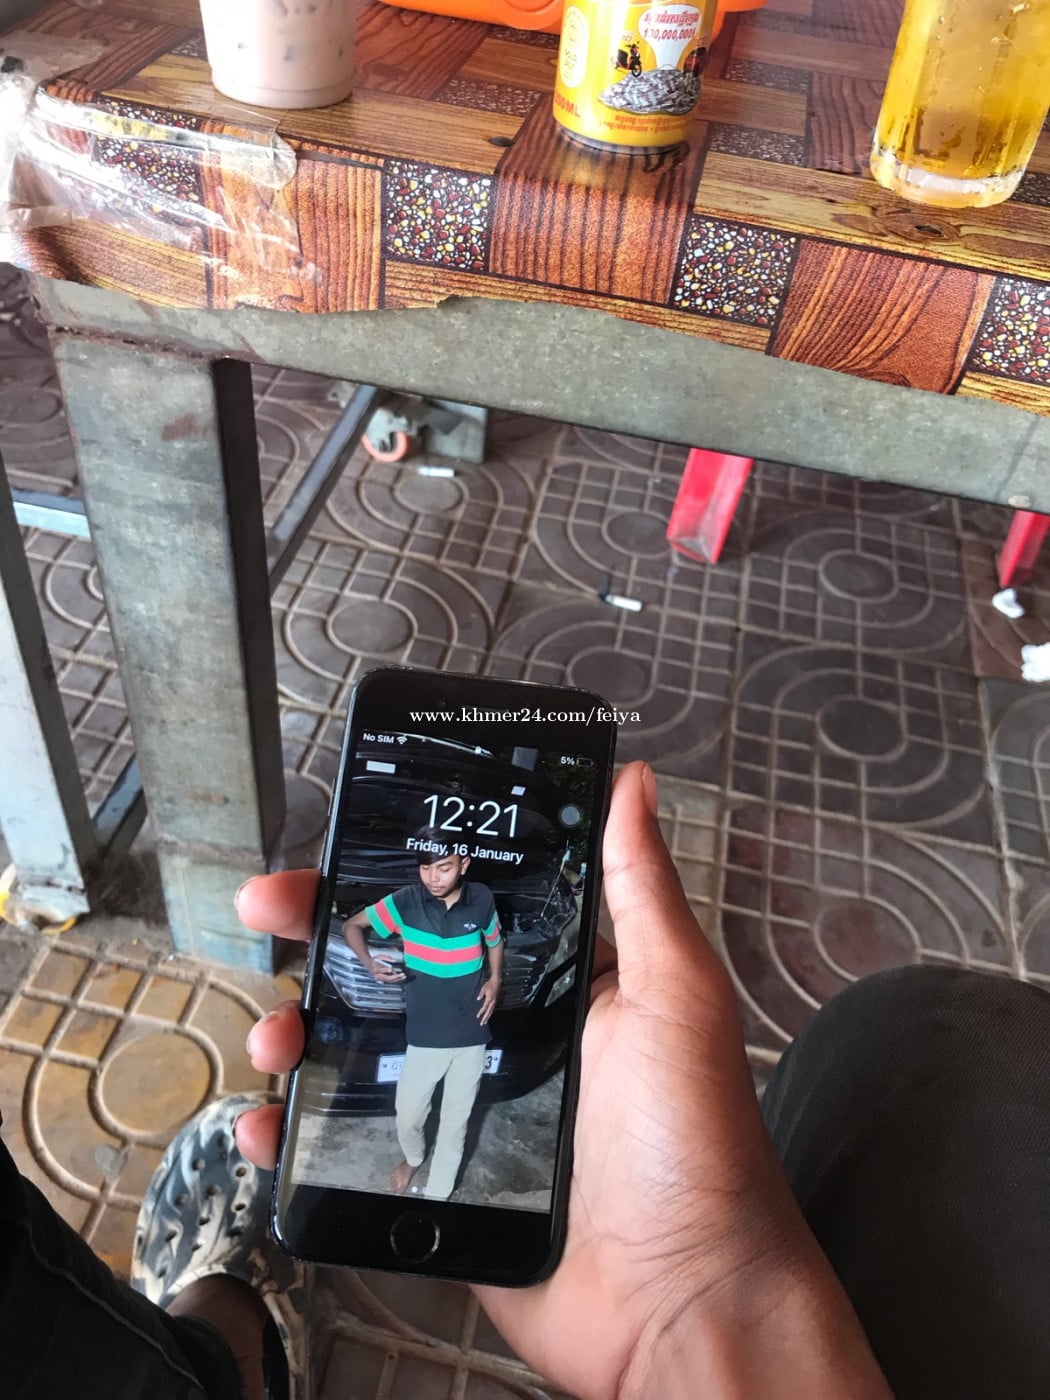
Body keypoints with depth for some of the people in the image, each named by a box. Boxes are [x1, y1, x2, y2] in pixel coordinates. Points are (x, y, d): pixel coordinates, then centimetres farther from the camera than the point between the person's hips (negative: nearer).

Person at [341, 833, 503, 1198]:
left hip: (471, 1034, 1)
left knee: (455, 1123, 13)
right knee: (408, 1116, 13)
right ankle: (413, 1157, 48)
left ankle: (437, 1195, 35)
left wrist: (494, 981, -6)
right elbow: (352, 926, -2)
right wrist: (369, 963, -20)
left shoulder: (482, 899, -9)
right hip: (424, 1036, 0)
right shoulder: (405, 900, -15)